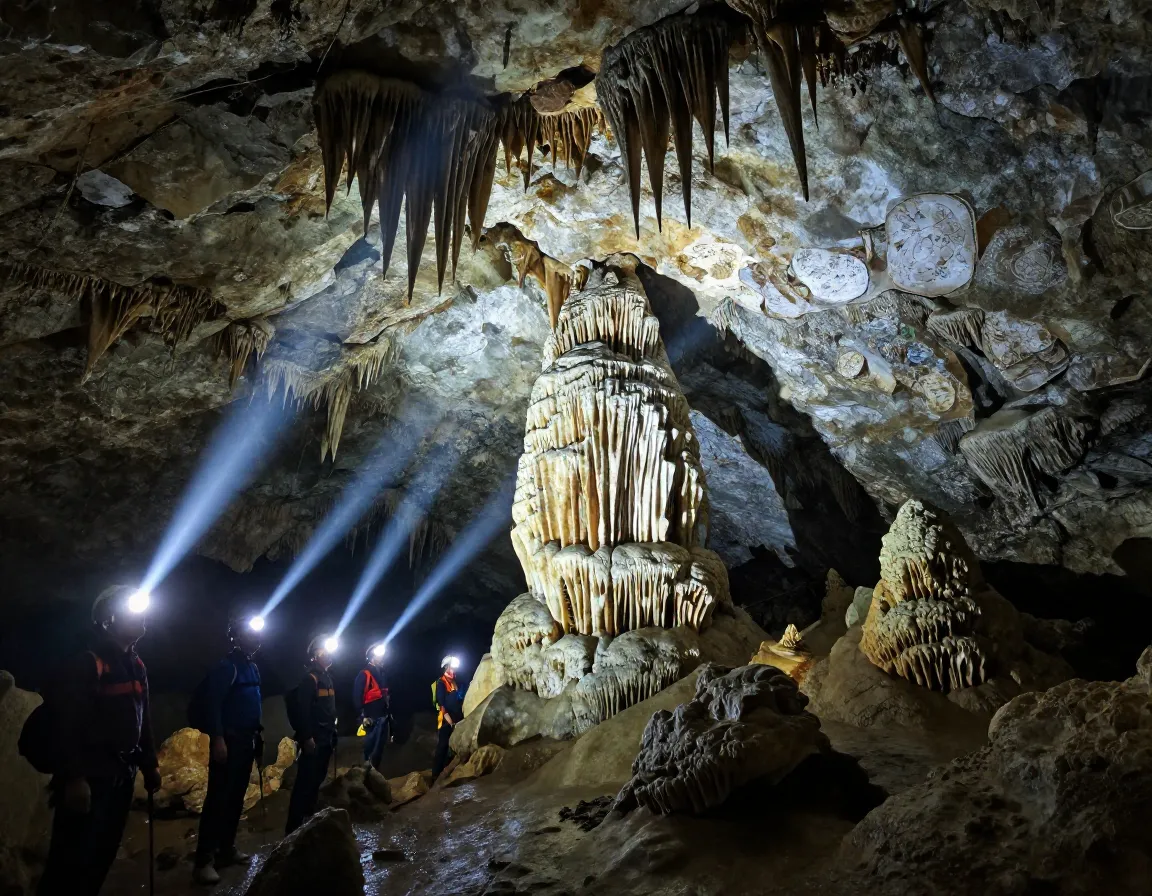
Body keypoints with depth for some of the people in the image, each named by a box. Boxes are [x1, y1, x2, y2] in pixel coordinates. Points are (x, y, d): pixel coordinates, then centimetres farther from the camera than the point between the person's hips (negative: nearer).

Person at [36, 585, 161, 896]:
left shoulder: (136, 667, 14)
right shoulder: (85, 664, -12)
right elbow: (65, 724, -19)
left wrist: (149, 764, 17)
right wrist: (72, 777, -24)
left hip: (121, 777, 8)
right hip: (88, 779, -8)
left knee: (100, 858, 14)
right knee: (72, 862, -6)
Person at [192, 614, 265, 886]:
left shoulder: (253, 668, 14)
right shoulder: (226, 666, -11)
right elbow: (212, 704, -17)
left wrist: (258, 737, 17)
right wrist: (218, 739, -23)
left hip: (246, 741, 8)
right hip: (228, 741, -8)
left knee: (236, 797, 12)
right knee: (218, 799, -8)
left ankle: (226, 849, 22)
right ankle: (204, 860, -4)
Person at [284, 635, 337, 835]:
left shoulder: (327, 678, 16)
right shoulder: (310, 678, -13)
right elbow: (302, 710, -20)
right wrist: (306, 737, -23)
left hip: (326, 739, 9)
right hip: (314, 740, -9)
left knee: (316, 780, 15)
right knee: (305, 782, -9)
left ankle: (309, 818, 24)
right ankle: (293, 827, -6)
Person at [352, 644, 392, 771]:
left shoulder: (381, 674, 17)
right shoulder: (364, 674, -9)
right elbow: (357, 696, -14)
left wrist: (390, 712, 18)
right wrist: (362, 716, -18)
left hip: (383, 716, 8)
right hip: (372, 717, -8)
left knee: (380, 745, 11)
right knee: (371, 745, -5)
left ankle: (375, 771, 20)